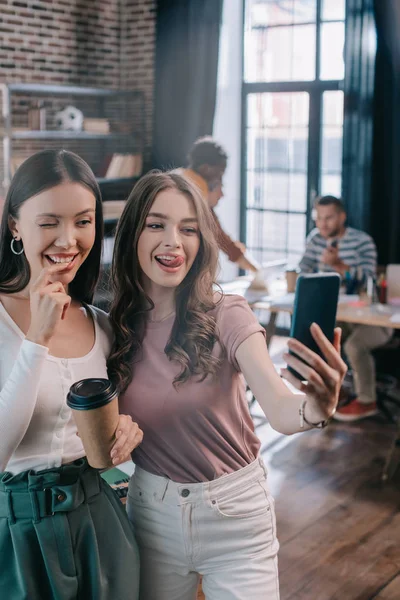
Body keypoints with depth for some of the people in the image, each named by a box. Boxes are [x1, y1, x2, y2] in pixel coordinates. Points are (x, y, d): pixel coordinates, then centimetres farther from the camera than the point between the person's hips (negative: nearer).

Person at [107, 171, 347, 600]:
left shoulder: (227, 316, -15)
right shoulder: (114, 327, -6)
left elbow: (279, 409, -29)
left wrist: (314, 408, -51)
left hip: (235, 514, -2)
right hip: (152, 512, 3)